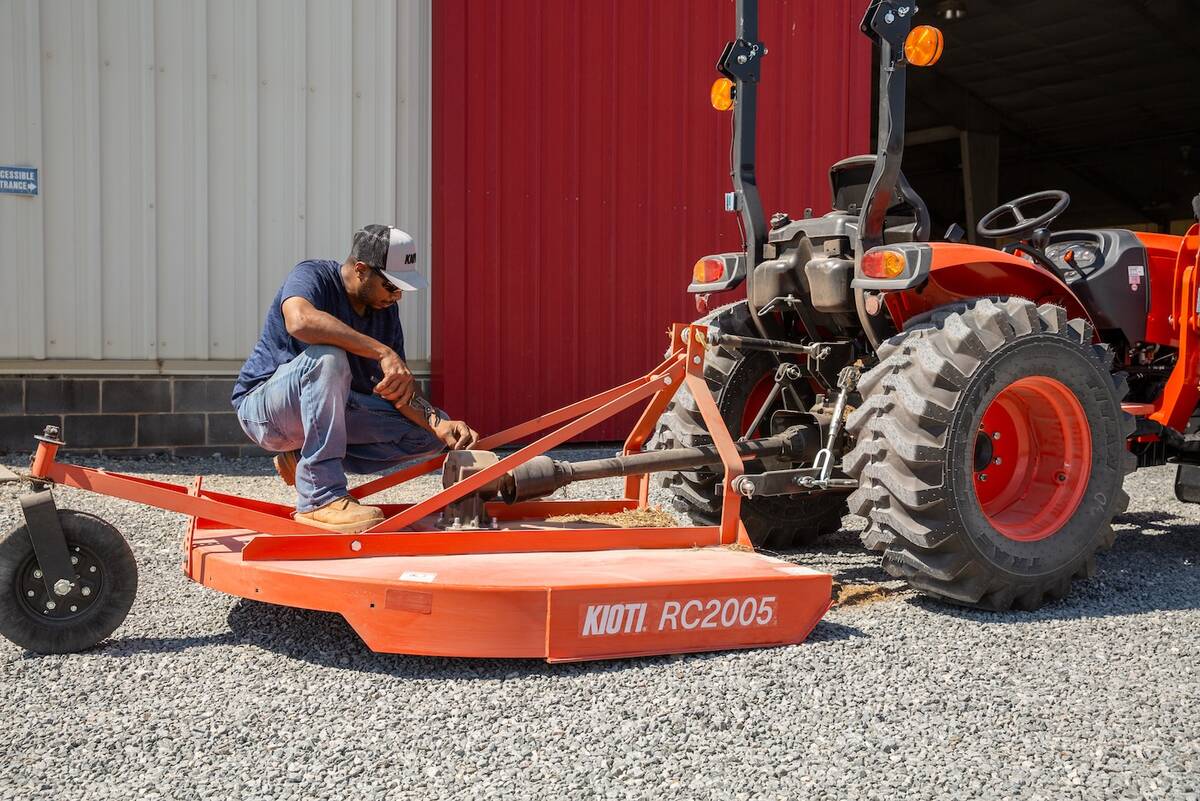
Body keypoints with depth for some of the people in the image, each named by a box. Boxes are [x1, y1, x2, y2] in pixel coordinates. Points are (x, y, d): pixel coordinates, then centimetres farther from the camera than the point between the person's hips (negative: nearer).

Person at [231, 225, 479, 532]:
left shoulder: (386, 310, 2)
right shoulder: (311, 276, -18)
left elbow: (398, 389, 0)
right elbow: (299, 320, -43)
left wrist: (438, 424, -20)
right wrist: (383, 352, -44)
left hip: (329, 409, 7)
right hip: (262, 406, -7)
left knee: (429, 432, -3)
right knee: (328, 358, -37)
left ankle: (305, 459, -1)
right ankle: (320, 497, -35)